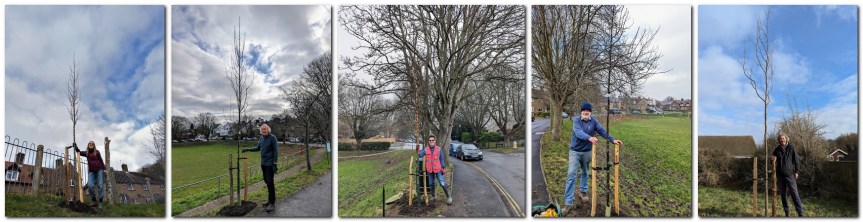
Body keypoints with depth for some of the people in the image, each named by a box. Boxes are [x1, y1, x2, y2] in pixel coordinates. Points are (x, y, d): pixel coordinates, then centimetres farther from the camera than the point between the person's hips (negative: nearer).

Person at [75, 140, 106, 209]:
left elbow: (101, 160, 7)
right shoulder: (86, 153, 12)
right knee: (90, 185, -13)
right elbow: (79, 152, 1)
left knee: (100, 185, -7)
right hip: (91, 171, 2)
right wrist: (75, 147, -17)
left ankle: (100, 202, -6)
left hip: (99, 170, -2)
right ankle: (94, 201, 0)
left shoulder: (97, 152, 6)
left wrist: (104, 169, 4)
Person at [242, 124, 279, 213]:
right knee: (266, 181, 12)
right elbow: (258, 148, 24)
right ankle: (270, 200, 23)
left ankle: (272, 204, -6)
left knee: (270, 182, -9)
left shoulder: (272, 138, -12)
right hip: (263, 163, 7)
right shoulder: (261, 138, 9)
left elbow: (276, 151, -14)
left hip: (270, 164, -7)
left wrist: (275, 164, -18)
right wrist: (248, 149, 14)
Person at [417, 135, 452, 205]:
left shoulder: (438, 149, -2)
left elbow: (442, 158, 3)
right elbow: (420, 155, -8)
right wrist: (418, 151, -28)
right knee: (431, 184, 12)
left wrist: (442, 168, 0)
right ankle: (433, 196, 29)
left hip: (438, 169, -2)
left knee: (442, 183, -7)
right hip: (429, 170, 2)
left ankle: (449, 197, 5)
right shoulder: (426, 149, 1)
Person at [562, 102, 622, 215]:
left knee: (585, 173, 18)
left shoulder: (594, 121, -3)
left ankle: (583, 192, 42)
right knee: (571, 174, -11)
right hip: (575, 151, -3)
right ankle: (568, 202, -10)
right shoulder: (576, 121, -13)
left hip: (587, 151, 3)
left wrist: (613, 139, -25)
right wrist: (589, 138, -49)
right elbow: (578, 132, -30)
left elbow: (602, 131, -9)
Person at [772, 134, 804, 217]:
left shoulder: (791, 148, -1)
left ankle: (800, 212, -4)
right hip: (780, 175, 3)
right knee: (783, 194, 8)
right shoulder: (777, 150, 5)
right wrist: (773, 161, -11)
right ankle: (786, 212, 15)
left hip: (790, 174, -2)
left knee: (794, 193, -7)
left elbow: (796, 160, 2)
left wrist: (796, 171, -2)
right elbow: (774, 162, 12)